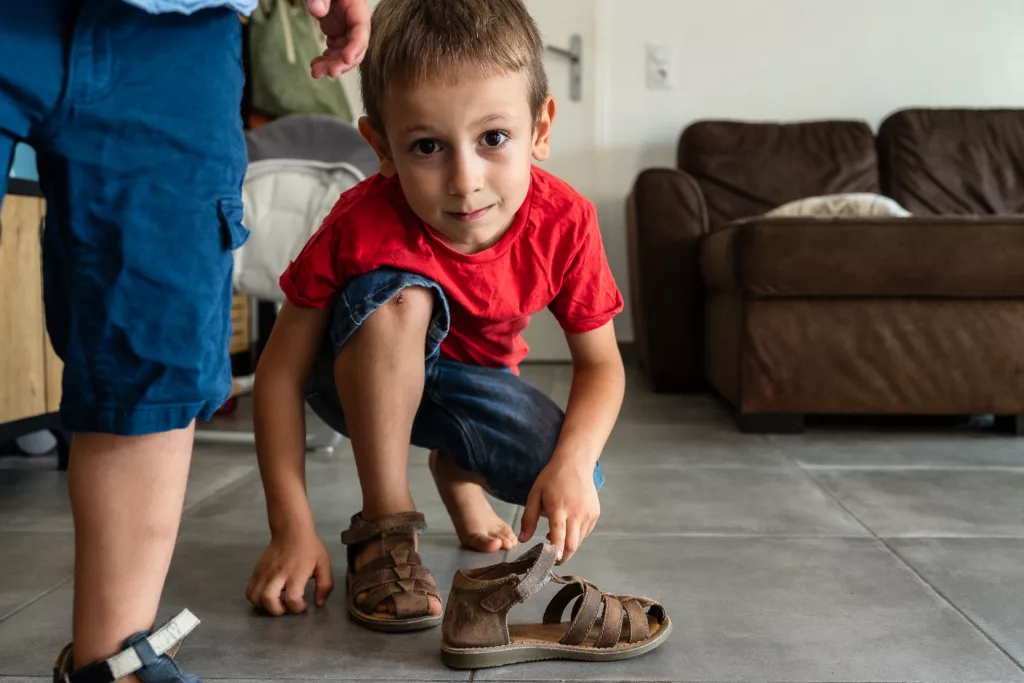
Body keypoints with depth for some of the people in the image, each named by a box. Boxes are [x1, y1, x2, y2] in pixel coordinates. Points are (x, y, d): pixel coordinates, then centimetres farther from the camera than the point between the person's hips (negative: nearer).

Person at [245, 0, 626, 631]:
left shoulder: (564, 224, -26)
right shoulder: (363, 224, -33)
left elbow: (601, 365, -16)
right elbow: (281, 371, -25)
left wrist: (574, 461, -36)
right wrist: (293, 527, -30)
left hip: (472, 379, 3)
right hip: (365, 378, -2)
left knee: (569, 480, -23)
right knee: (396, 294, -36)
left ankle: (457, 472, 14)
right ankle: (385, 527, -22)